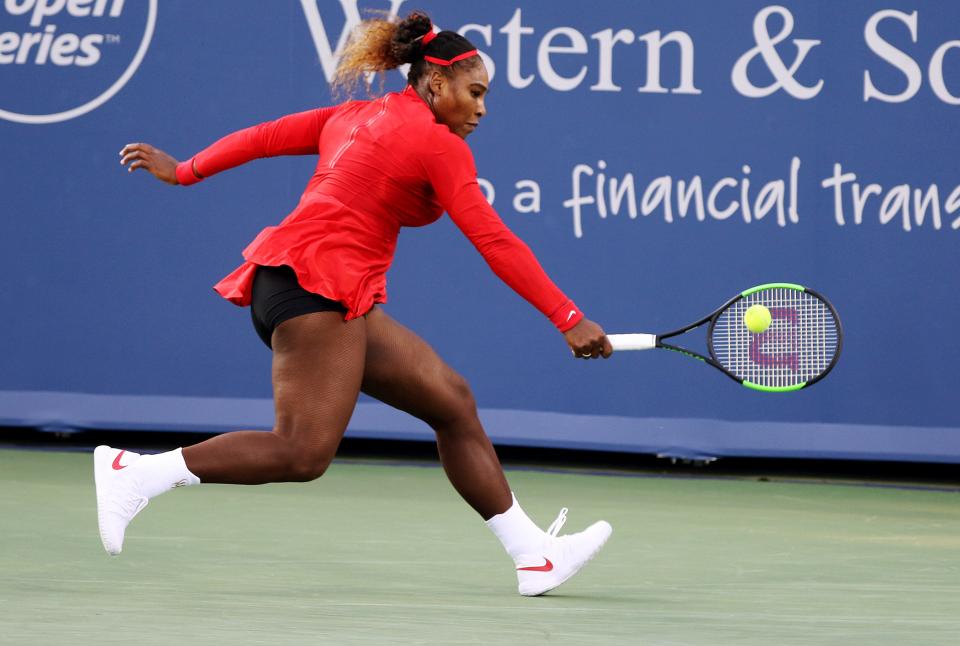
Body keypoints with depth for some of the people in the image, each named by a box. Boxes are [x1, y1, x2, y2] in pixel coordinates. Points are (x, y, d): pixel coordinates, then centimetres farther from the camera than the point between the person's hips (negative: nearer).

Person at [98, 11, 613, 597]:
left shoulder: (354, 116, 19)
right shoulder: (439, 145, -5)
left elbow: (263, 136, 23)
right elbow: (495, 243, -10)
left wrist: (184, 171, 35)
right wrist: (569, 319, -10)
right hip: (317, 282, -10)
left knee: (452, 401, 9)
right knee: (304, 452, -18)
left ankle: (534, 554, 8)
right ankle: (136, 472, -17)